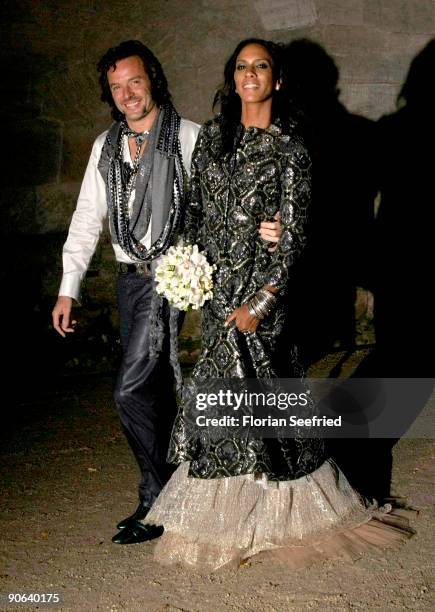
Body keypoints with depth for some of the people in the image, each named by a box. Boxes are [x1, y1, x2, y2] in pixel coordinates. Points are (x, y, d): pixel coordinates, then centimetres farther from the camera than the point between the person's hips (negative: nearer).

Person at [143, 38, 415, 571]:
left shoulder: (289, 148, -3)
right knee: (232, 384, 8)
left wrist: (263, 299, -14)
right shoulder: (211, 136, 11)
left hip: (261, 281, -4)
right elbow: (195, 208, 14)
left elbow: (293, 233, -7)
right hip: (213, 281, 4)